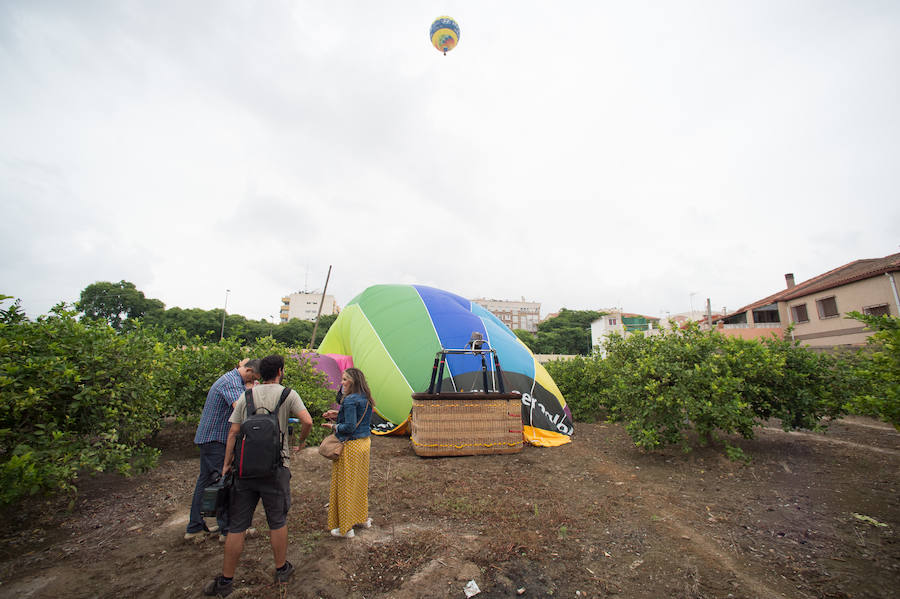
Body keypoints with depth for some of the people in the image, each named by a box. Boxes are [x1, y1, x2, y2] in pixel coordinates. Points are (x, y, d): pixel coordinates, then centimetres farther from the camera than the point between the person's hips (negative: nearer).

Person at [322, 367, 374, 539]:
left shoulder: (349, 400, -22)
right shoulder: (367, 399, 5)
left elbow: (350, 427, -24)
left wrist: (334, 426, -7)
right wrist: (339, 414, 11)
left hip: (350, 446, -9)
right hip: (365, 443, 9)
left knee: (346, 484, 6)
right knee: (361, 481, 22)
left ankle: (346, 528, 18)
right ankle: (363, 518, 37)